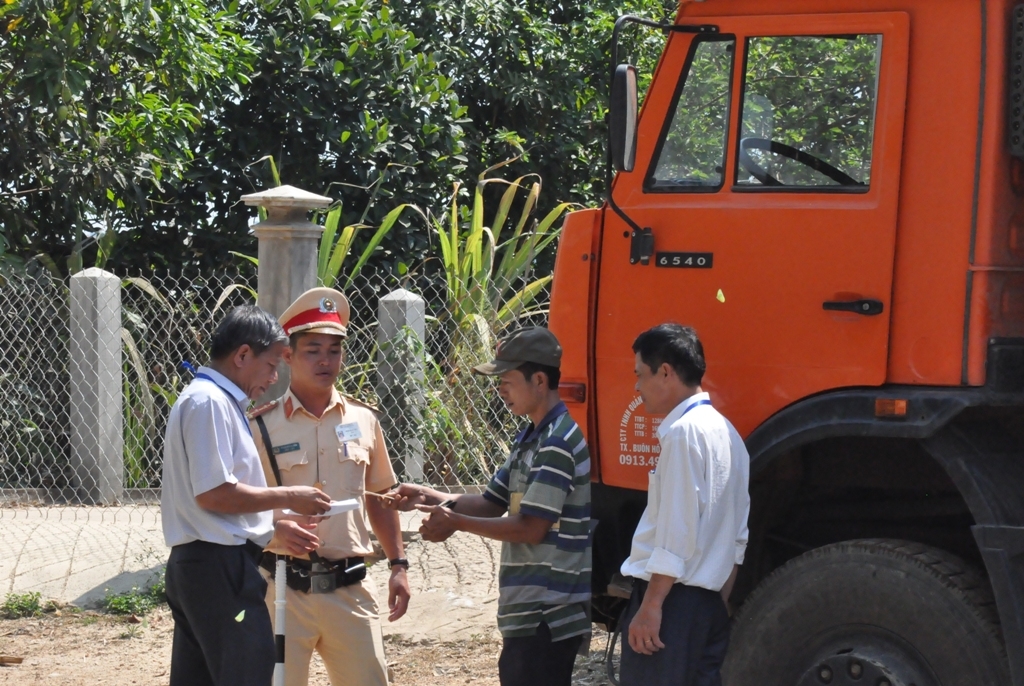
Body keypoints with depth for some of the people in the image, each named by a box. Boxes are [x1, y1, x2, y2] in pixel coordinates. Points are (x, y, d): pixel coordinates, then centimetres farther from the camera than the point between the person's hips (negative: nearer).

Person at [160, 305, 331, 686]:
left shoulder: (221, 401, 19)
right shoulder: (209, 401, -13)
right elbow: (214, 493, -20)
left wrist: (277, 529, 15)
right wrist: (289, 498, -12)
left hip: (194, 567, 11)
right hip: (219, 564, -11)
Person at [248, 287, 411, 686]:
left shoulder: (363, 421, 11)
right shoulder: (261, 426, -2)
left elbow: (379, 498, 19)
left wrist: (398, 565, 13)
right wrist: (274, 530, -21)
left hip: (350, 589, 4)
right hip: (283, 590, -4)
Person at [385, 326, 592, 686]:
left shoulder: (558, 441, -17)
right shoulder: (531, 438, 16)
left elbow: (531, 528, -19)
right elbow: (492, 503, 18)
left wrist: (456, 522, -12)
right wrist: (430, 498, 4)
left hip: (546, 615, -10)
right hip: (531, 613, 10)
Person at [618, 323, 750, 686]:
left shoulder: (684, 432, -14)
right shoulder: (725, 432, 15)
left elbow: (677, 533, -19)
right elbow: (738, 536, 17)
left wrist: (650, 606, -18)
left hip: (674, 599, -9)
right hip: (709, 601, 9)